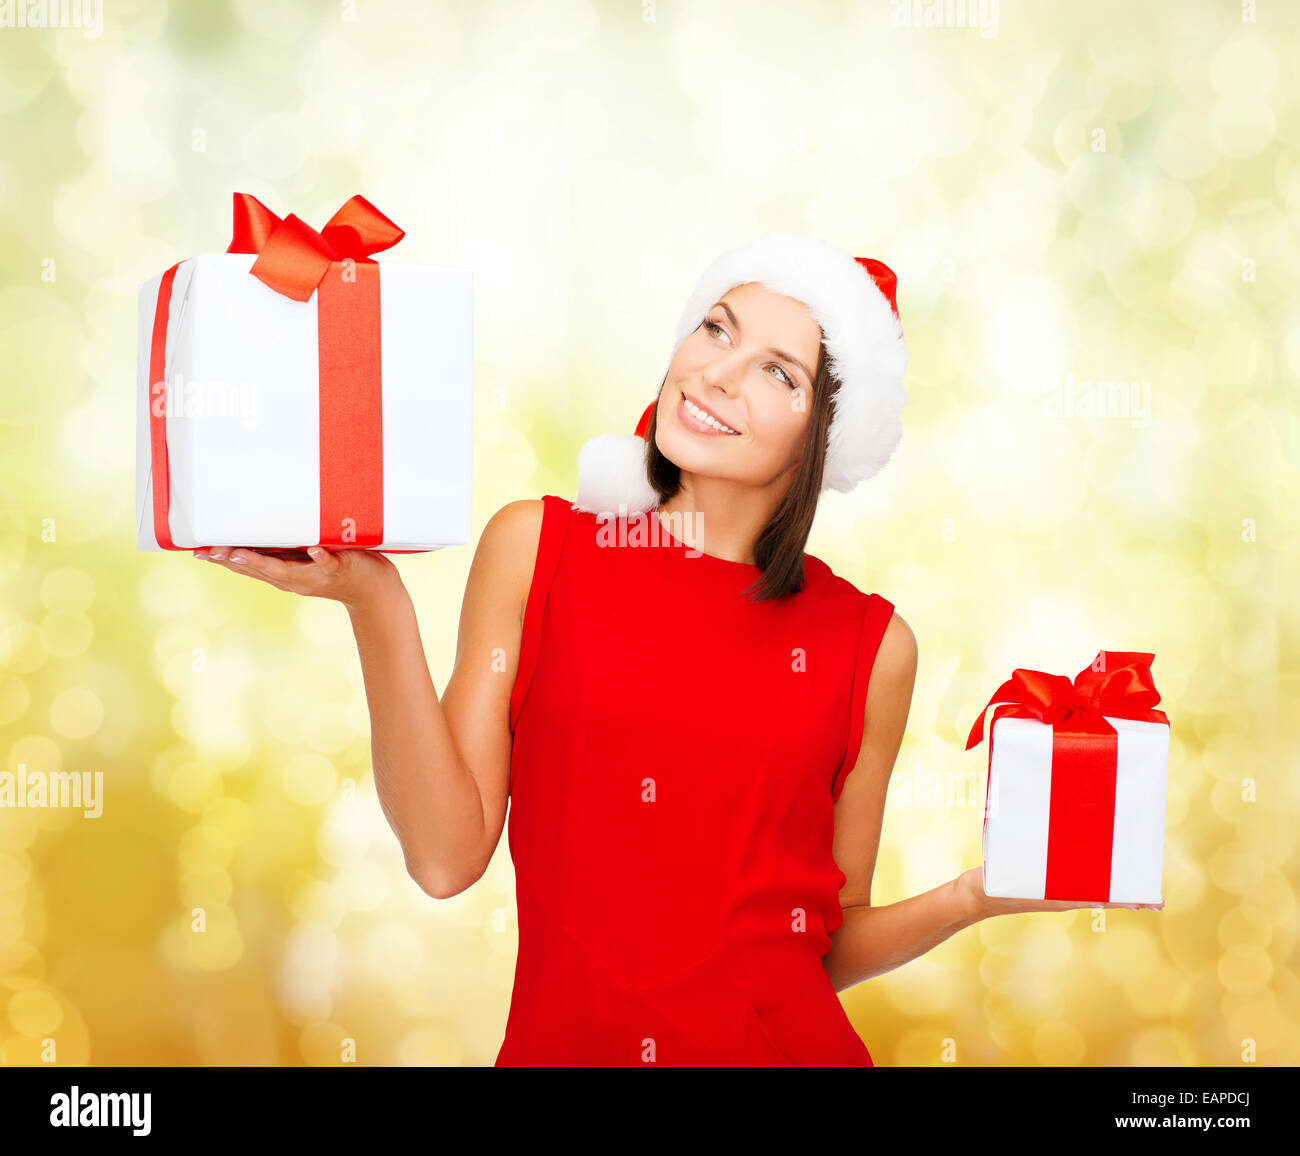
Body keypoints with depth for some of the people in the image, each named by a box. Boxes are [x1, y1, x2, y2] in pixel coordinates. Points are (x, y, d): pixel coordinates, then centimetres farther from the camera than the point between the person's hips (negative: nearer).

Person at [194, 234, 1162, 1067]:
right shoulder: (535, 547, 1)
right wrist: (377, 607, -14)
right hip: (566, 1043, 0)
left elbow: (830, 946, 9)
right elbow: (447, 855, -7)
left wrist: (974, 898, -6)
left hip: (786, 1044, 1)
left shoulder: (869, 645, 2)